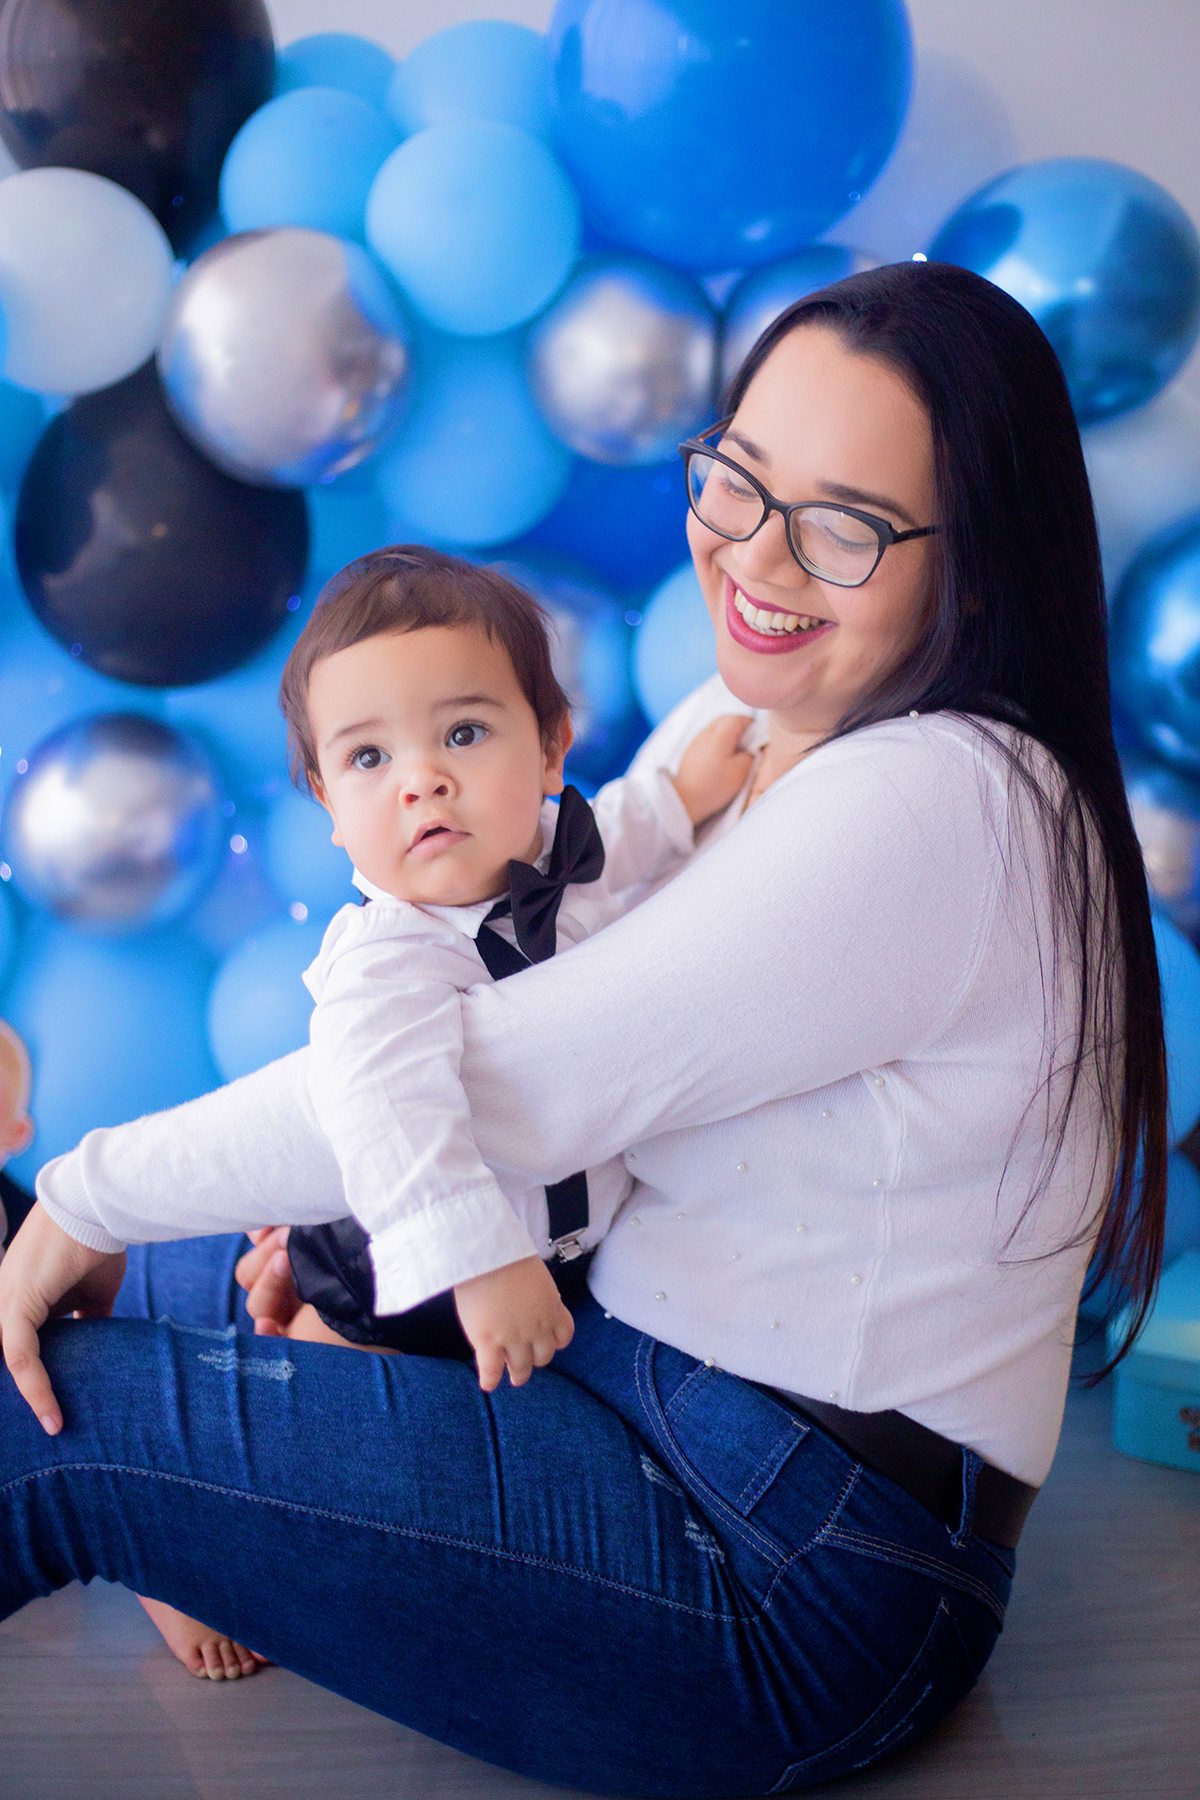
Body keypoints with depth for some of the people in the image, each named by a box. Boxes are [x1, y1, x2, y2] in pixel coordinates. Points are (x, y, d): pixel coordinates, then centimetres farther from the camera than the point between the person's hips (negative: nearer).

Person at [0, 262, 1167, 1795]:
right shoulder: (743, 713, 5)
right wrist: (317, 1186, -1)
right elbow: (551, 995, 15)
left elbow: (500, 1085, -25)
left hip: (802, 1575, -9)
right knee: (204, 1260, 19)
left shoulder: (935, 807, -24)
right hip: (637, 1367, 9)